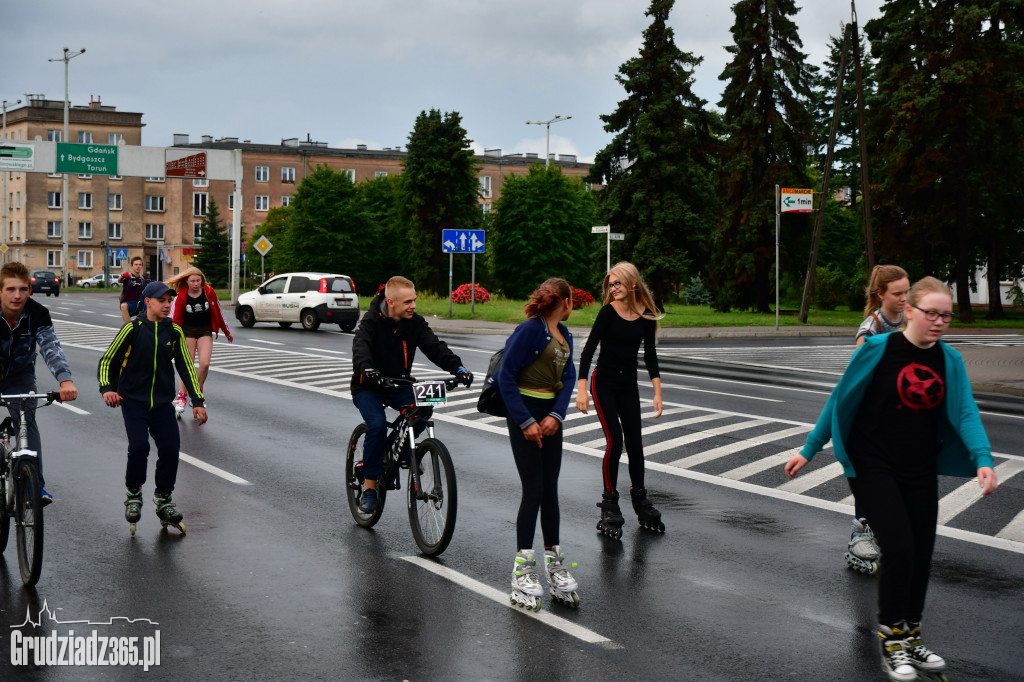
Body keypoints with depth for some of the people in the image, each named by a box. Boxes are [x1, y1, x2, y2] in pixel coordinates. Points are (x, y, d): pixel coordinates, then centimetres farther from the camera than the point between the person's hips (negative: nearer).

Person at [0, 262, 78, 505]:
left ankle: (37, 485, -11)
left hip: (20, 377, 0)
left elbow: (51, 347, -33)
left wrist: (65, 379, -50)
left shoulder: (37, 314, -22)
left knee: (27, 421, -12)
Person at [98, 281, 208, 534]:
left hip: (162, 402, 3)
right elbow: (107, 361, -2)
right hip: (133, 400, -3)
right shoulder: (132, 330, -7)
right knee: (139, 446, -21)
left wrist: (197, 401, 0)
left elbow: (186, 367, 6)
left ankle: (163, 499, 14)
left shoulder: (174, 332, 2)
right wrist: (107, 388, -18)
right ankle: (133, 494, 5)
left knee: (170, 448, -8)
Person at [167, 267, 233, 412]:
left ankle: (198, 393, 10)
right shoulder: (181, 297, -11)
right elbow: (174, 319, -6)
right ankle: (181, 397, 6)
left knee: (204, 364, -12)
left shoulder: (209, 293, -6)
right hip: (188, 331, -1)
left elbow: (218, 313, 7)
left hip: (205, 331, 1)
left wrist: (227, 332, 15)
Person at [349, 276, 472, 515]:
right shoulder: (372, 322, -18)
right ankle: (369, 488, -16)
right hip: (369, 388, -4)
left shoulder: (415, 322, -6)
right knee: (377, 425, -28)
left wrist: (458, 368, -32)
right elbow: (360, 349, -36)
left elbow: (435, 347, -14)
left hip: (399, 385, 4)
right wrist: (368, 372, -57)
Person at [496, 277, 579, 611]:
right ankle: (523, 574, -2)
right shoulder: (530, 330, -13)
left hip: (551, 413, 8)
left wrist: (556, 415, -11)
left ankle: (555, 568, 17)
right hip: (524, 409, -7)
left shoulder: (563, 334, 12)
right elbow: (506, 377, -15)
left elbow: (569, 376, 5)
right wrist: (526, 421, -17)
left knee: (550, 489, 10)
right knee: (533, 490, -9)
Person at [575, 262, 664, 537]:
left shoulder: (646, 315, -2)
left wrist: (658, 392, -4)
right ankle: (609, 506, 1)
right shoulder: (608, 312, -11)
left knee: (634, 443, 3)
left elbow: (650, 355, 3)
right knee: (614, 441, -11)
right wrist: (581, 389, -20)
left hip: (629, 385, 3)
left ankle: (640, 500, 21)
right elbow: (588, 349, -13)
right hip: (603, 383, -3)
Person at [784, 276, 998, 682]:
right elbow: (840, 400, -5)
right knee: (900, 549, -13)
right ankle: (892, 642, 4)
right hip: (873, 467, -5)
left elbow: (965, 413, -10)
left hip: (921, 473, 5)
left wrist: (982, 459, -27)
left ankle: (910, 637, 28)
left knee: (921, 554, 8)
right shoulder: (878, 348, -12)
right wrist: (810, 450, -3)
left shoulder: (949, 361, 0)